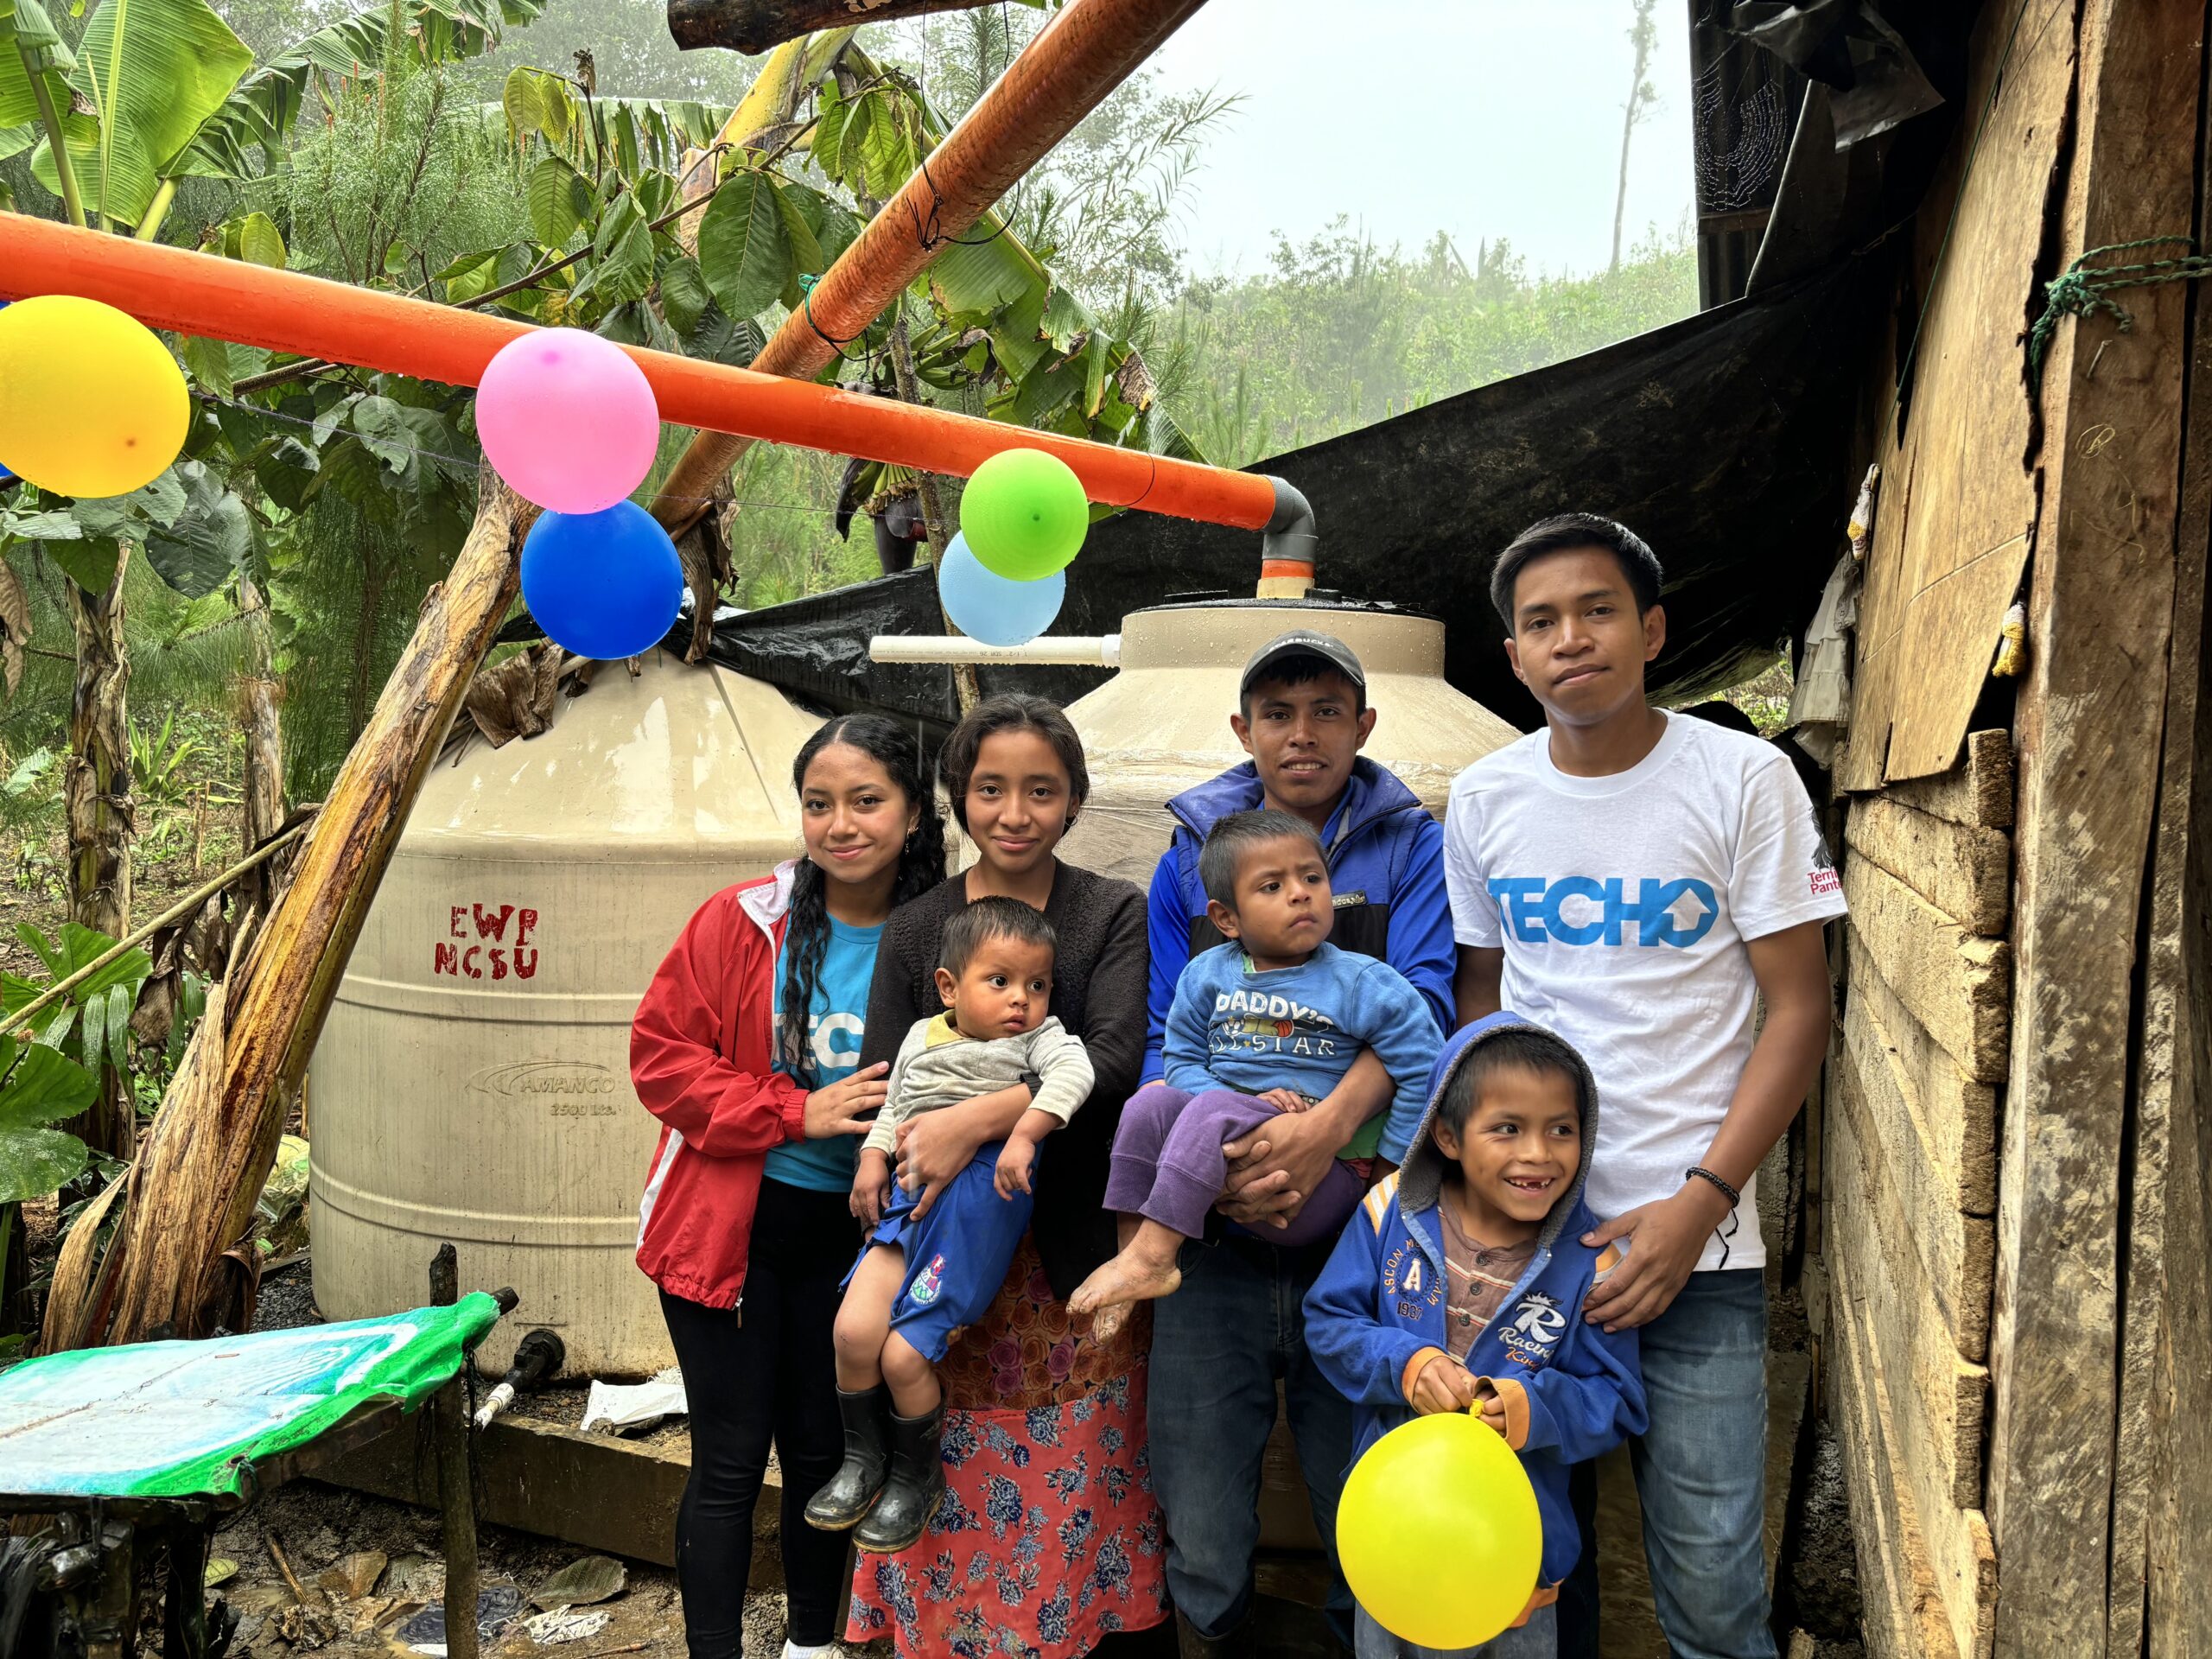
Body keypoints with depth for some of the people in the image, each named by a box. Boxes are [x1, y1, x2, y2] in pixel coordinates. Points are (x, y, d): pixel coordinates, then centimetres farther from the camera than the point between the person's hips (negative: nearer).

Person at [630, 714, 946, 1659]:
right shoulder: (741, 921, -10)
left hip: (852, 1233, 2)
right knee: (729, 1462, 6)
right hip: (730, 1225, -2)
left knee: (822, 1449, 17)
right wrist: (797, 1113, -18)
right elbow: (660, 1056, -9)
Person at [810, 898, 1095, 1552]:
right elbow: (892, 1106, 24)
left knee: (904, 1356, -8)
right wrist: (872, 1158, 8)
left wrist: (1023, 1132, -29)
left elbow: (1072, 1070, -17)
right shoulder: (922, 1037, 16)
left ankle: (917, 1478, 20)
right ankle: (863, 1460, 16)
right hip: (911, 1201, 5)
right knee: (855, 1328, -11)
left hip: (980, 1201, -5)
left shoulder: (1040, 1036, 3)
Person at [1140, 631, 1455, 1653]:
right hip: (1216, 1231, 1)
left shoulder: (1412, 848, 6)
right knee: (1202, 1542, 5)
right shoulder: (1190, 857, 10)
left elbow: (1423, 1003, -9)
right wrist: (1211, 1168, -12)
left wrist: (1328, 1125, -26)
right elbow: (1164, 1041, 6)